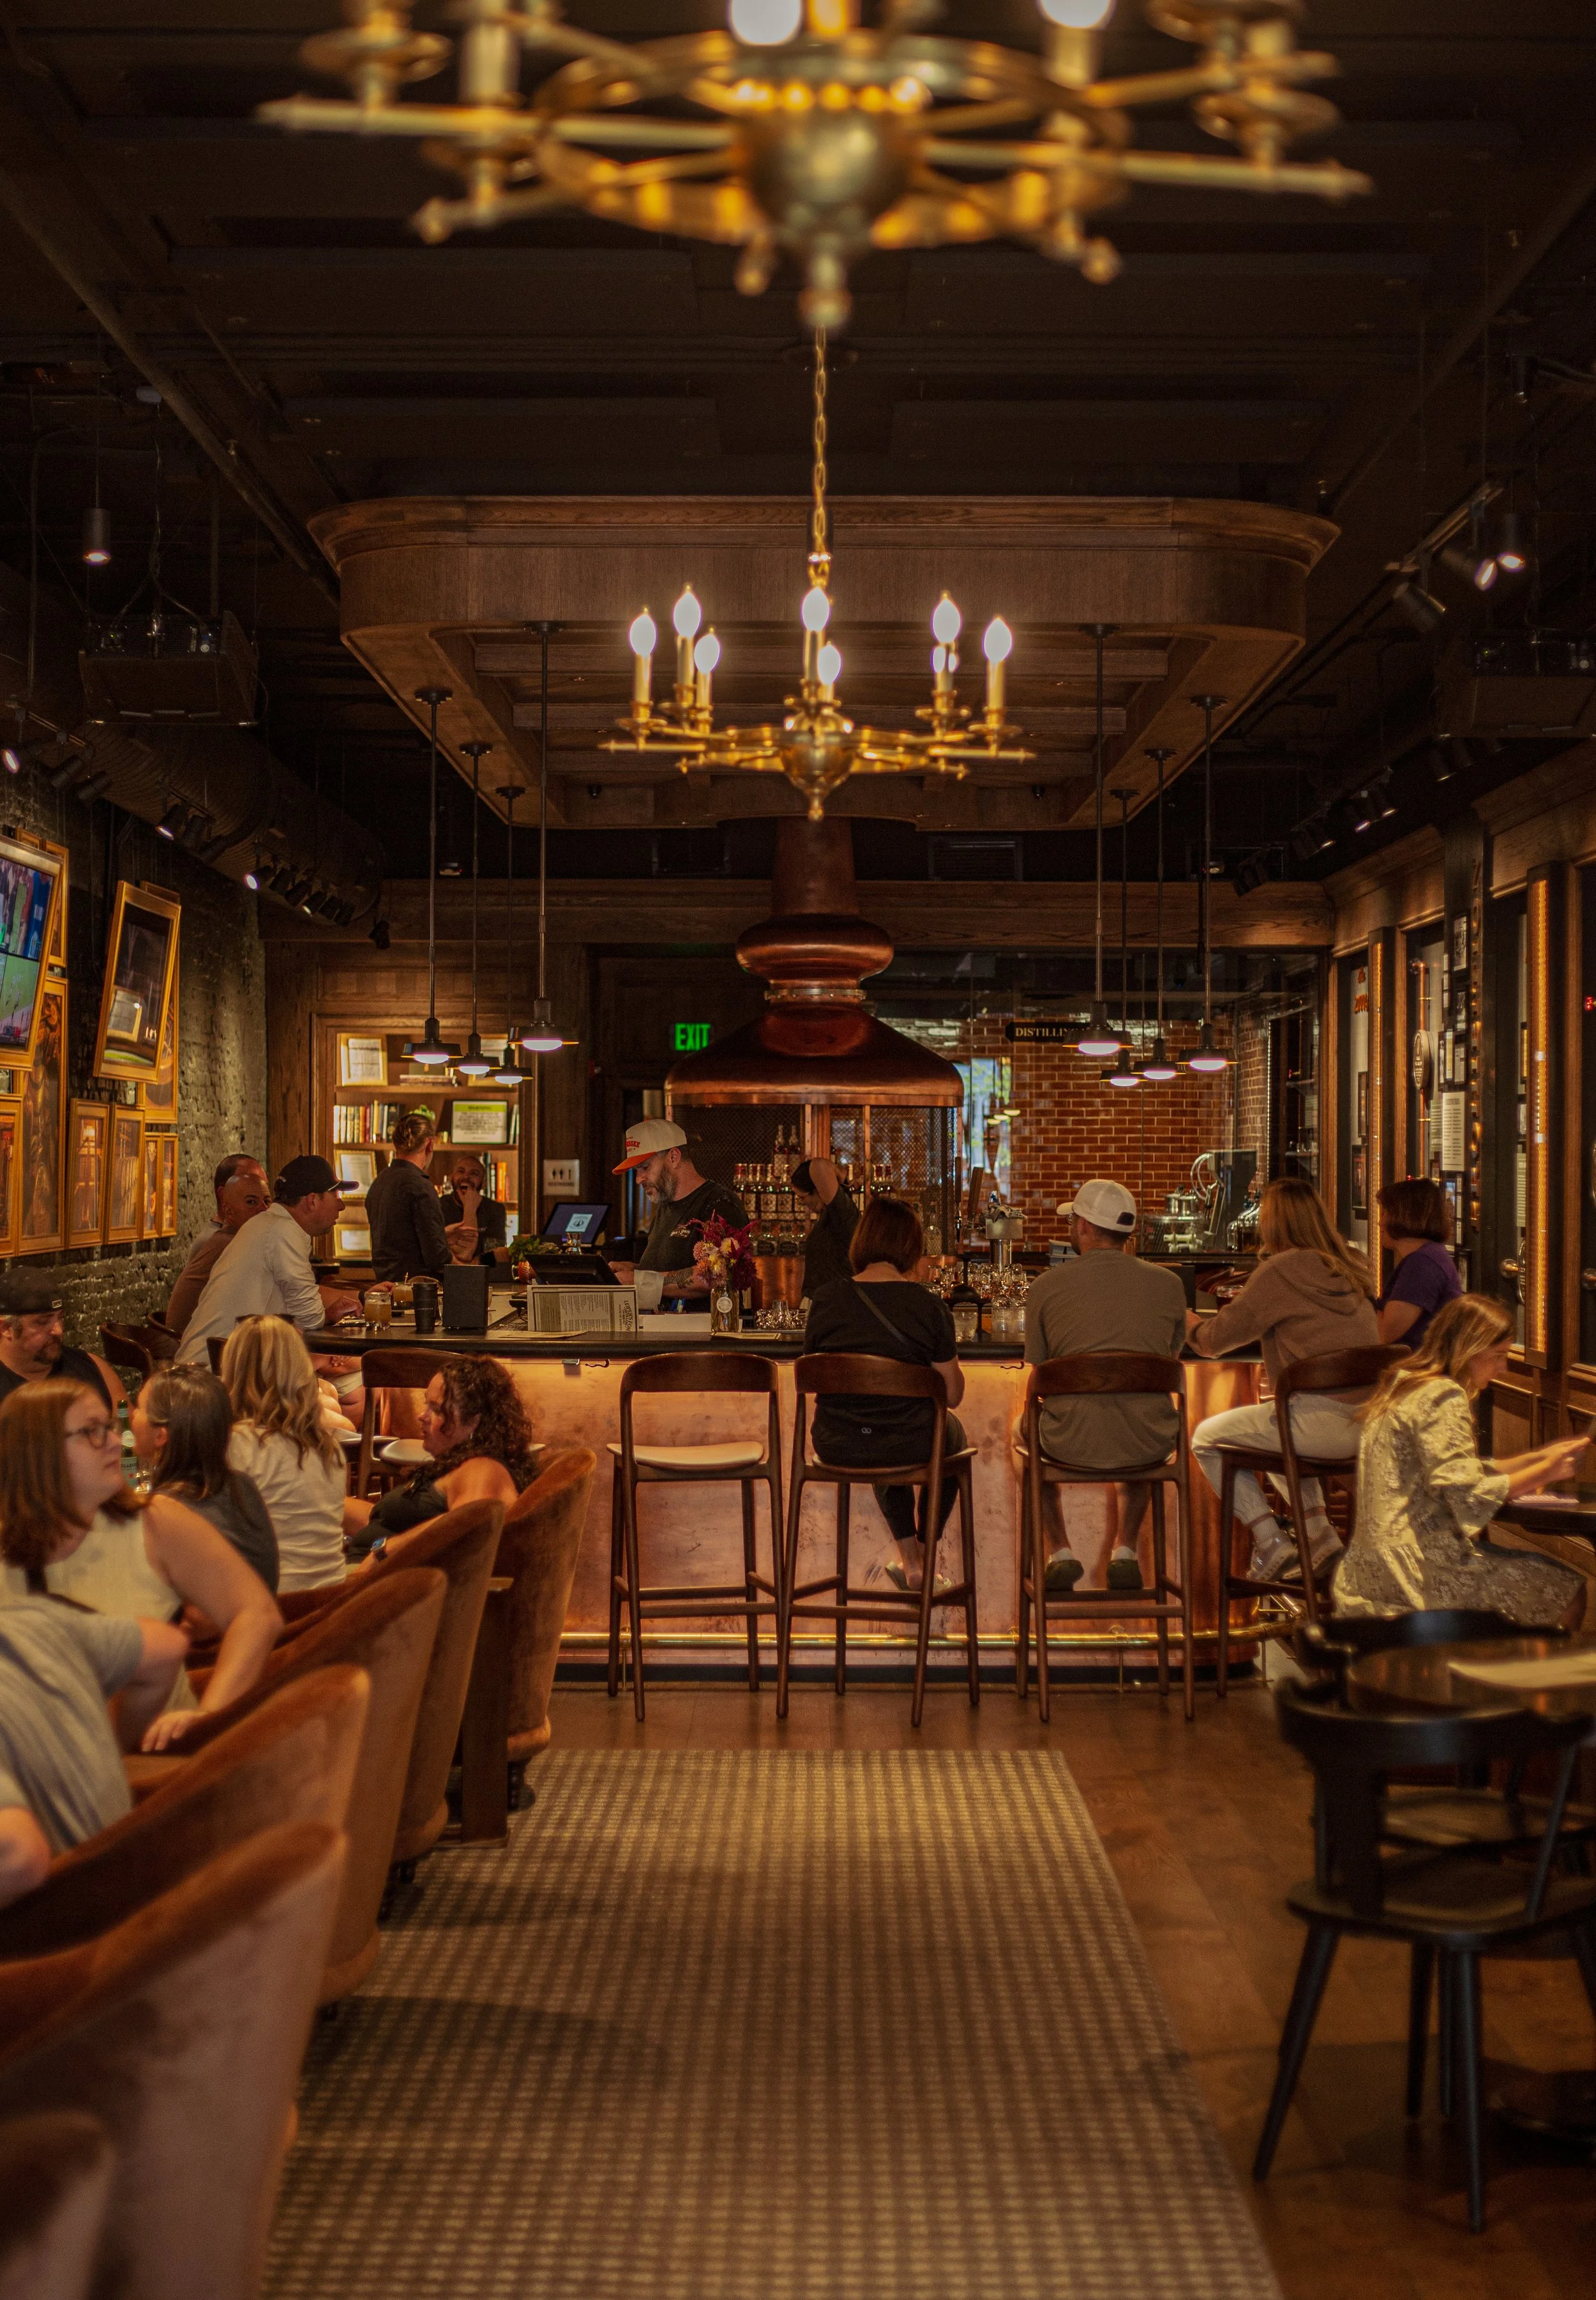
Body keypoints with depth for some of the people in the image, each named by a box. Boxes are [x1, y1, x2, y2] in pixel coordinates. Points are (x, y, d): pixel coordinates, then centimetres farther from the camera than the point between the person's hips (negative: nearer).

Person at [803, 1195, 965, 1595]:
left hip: (837, 1448, 2)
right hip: (911, 1448, -2)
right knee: (952, 1435, 35)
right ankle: (922, 1559, 44)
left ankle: (909, 1557, 44)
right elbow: (953, 1393, -8)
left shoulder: (825, 1301, -8)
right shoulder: (929, 1307, -13)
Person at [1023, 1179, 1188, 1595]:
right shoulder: (1167, 1284, 2)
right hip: (1149, 1445, 2)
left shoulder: (1046, 1287, -3)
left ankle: (1061, 1553, 27)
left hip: (1072, 1444, -2)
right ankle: (1126, 1552, 28)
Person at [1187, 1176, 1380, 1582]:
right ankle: (1319, 1534, 24)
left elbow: (1214, 1341, -4)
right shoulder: (1352, 1267, 13)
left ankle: (1272, 1543, 4)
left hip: (1323, 1421, -8)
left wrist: (1187, 1320, 19)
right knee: (1272, 1430, 36)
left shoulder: (1279, 1271, -9)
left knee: (1206, 1438, 11)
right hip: (1369, 1419, 8)